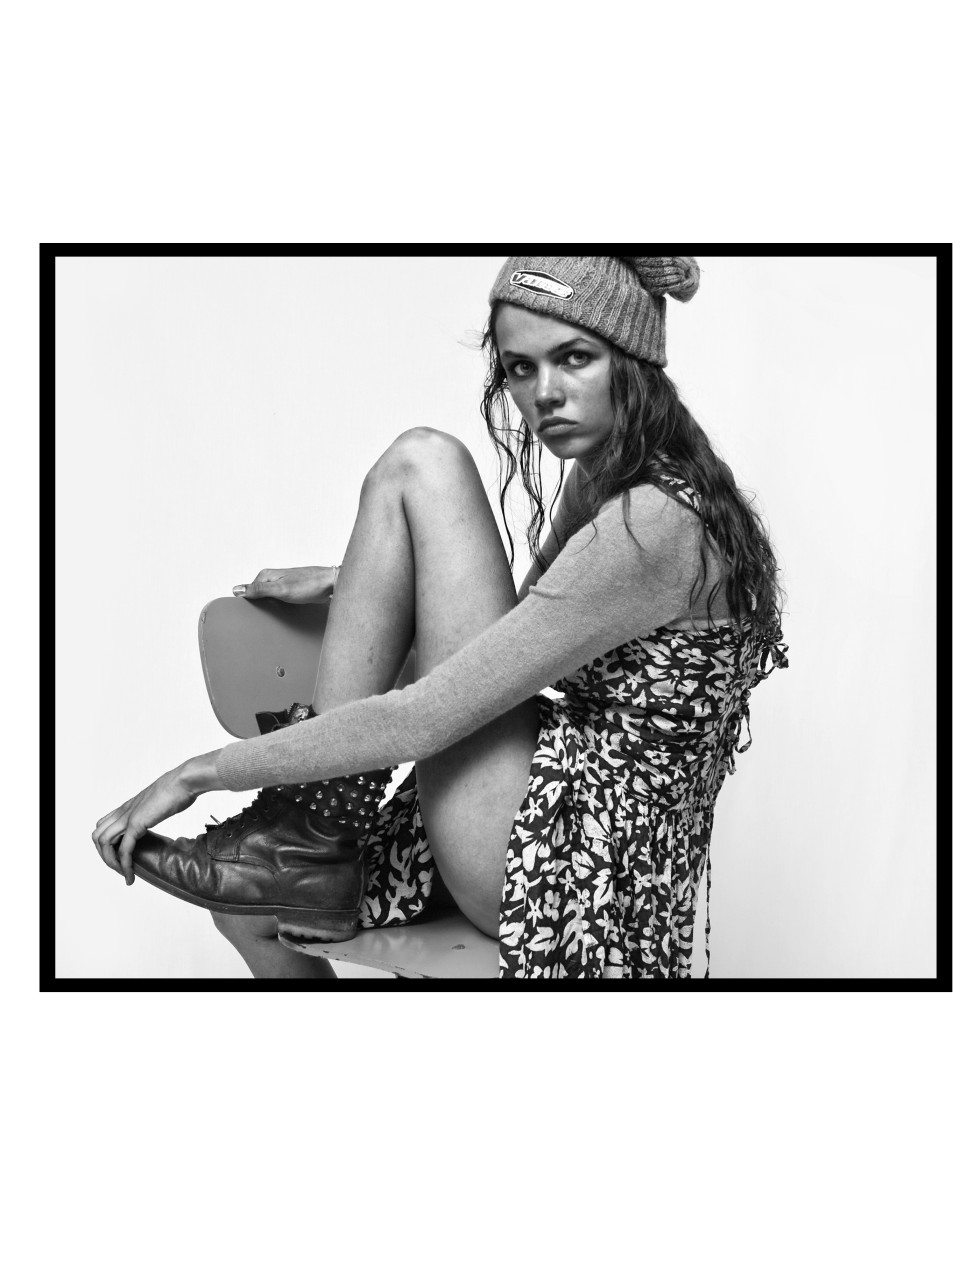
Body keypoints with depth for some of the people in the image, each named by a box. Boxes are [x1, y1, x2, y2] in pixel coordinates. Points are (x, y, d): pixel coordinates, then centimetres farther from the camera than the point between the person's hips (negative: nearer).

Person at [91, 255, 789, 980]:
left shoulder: (653, 525, -21)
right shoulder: (602, 478, 9)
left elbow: (416, 723, -23)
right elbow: (513, 627, 25)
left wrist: (200, 773, -14)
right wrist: (351, 584, 16)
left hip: (576, 881, -9)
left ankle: (312, 829, -9)